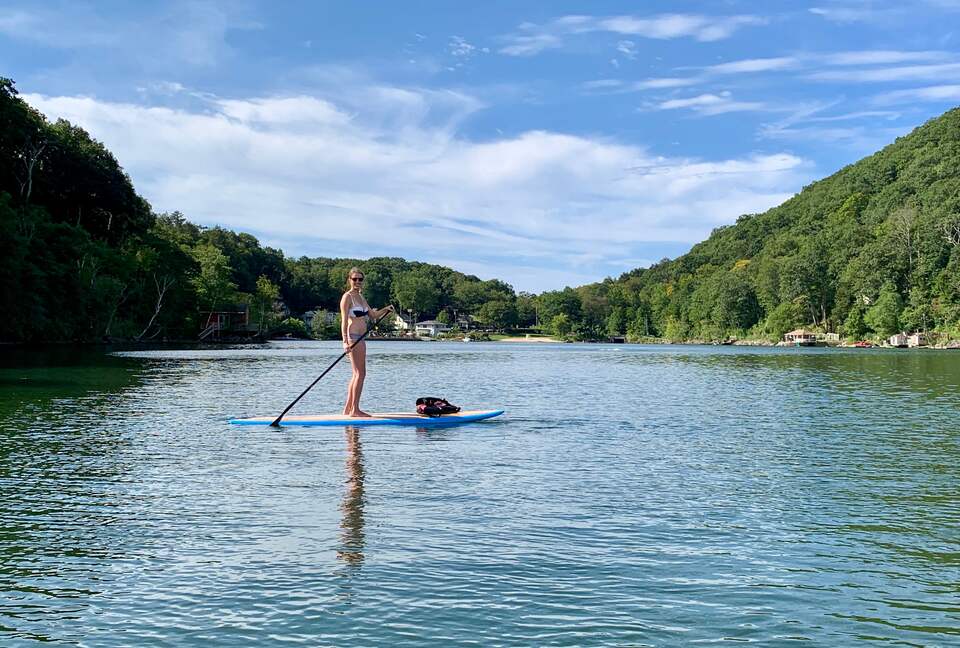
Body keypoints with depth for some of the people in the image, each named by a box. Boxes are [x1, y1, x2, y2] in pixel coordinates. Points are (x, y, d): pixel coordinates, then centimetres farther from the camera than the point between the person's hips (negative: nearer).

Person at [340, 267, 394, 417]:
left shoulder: (361, 297, 17)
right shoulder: (347, 297, -9)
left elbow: (373, 315, 21)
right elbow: (344, 320, -16)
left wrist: (386, 309, 3)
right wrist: (345, 341, -25)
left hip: (360, 338, 9)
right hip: (353, 337, -9)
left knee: (357, 374, 11)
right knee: (360, 373, -9)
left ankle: (348, 408, 17)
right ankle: (355, 409, -5)